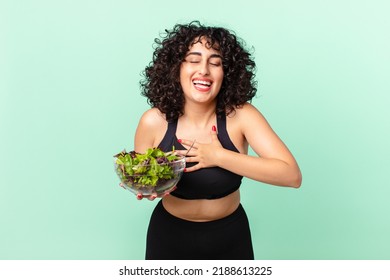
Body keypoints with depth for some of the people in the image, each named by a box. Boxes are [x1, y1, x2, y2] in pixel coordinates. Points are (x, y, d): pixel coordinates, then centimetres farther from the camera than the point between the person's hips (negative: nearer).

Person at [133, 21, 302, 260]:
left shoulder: (241, 115, -19)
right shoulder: (154, 122, -17)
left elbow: (292, 175, -25)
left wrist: (219, 157, -29)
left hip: (229, 235, 0)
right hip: (169, 235, 1)